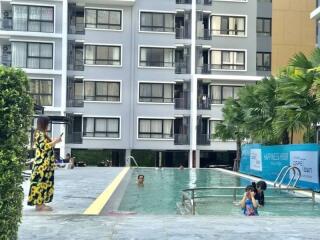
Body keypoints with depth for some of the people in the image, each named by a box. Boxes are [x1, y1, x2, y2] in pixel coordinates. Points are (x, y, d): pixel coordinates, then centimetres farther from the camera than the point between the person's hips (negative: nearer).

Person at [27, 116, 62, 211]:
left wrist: (54, 141, 16)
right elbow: (44, 146, -22)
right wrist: (55, 141, -15)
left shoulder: (41, 134, 17)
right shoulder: (40, 134, -13)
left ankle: (40, 203, 15)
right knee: (41, 182, -7)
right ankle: (39, 204, -5)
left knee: (43, 182, 11)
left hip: (44, 163, 10)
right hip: (42, 163, -10)